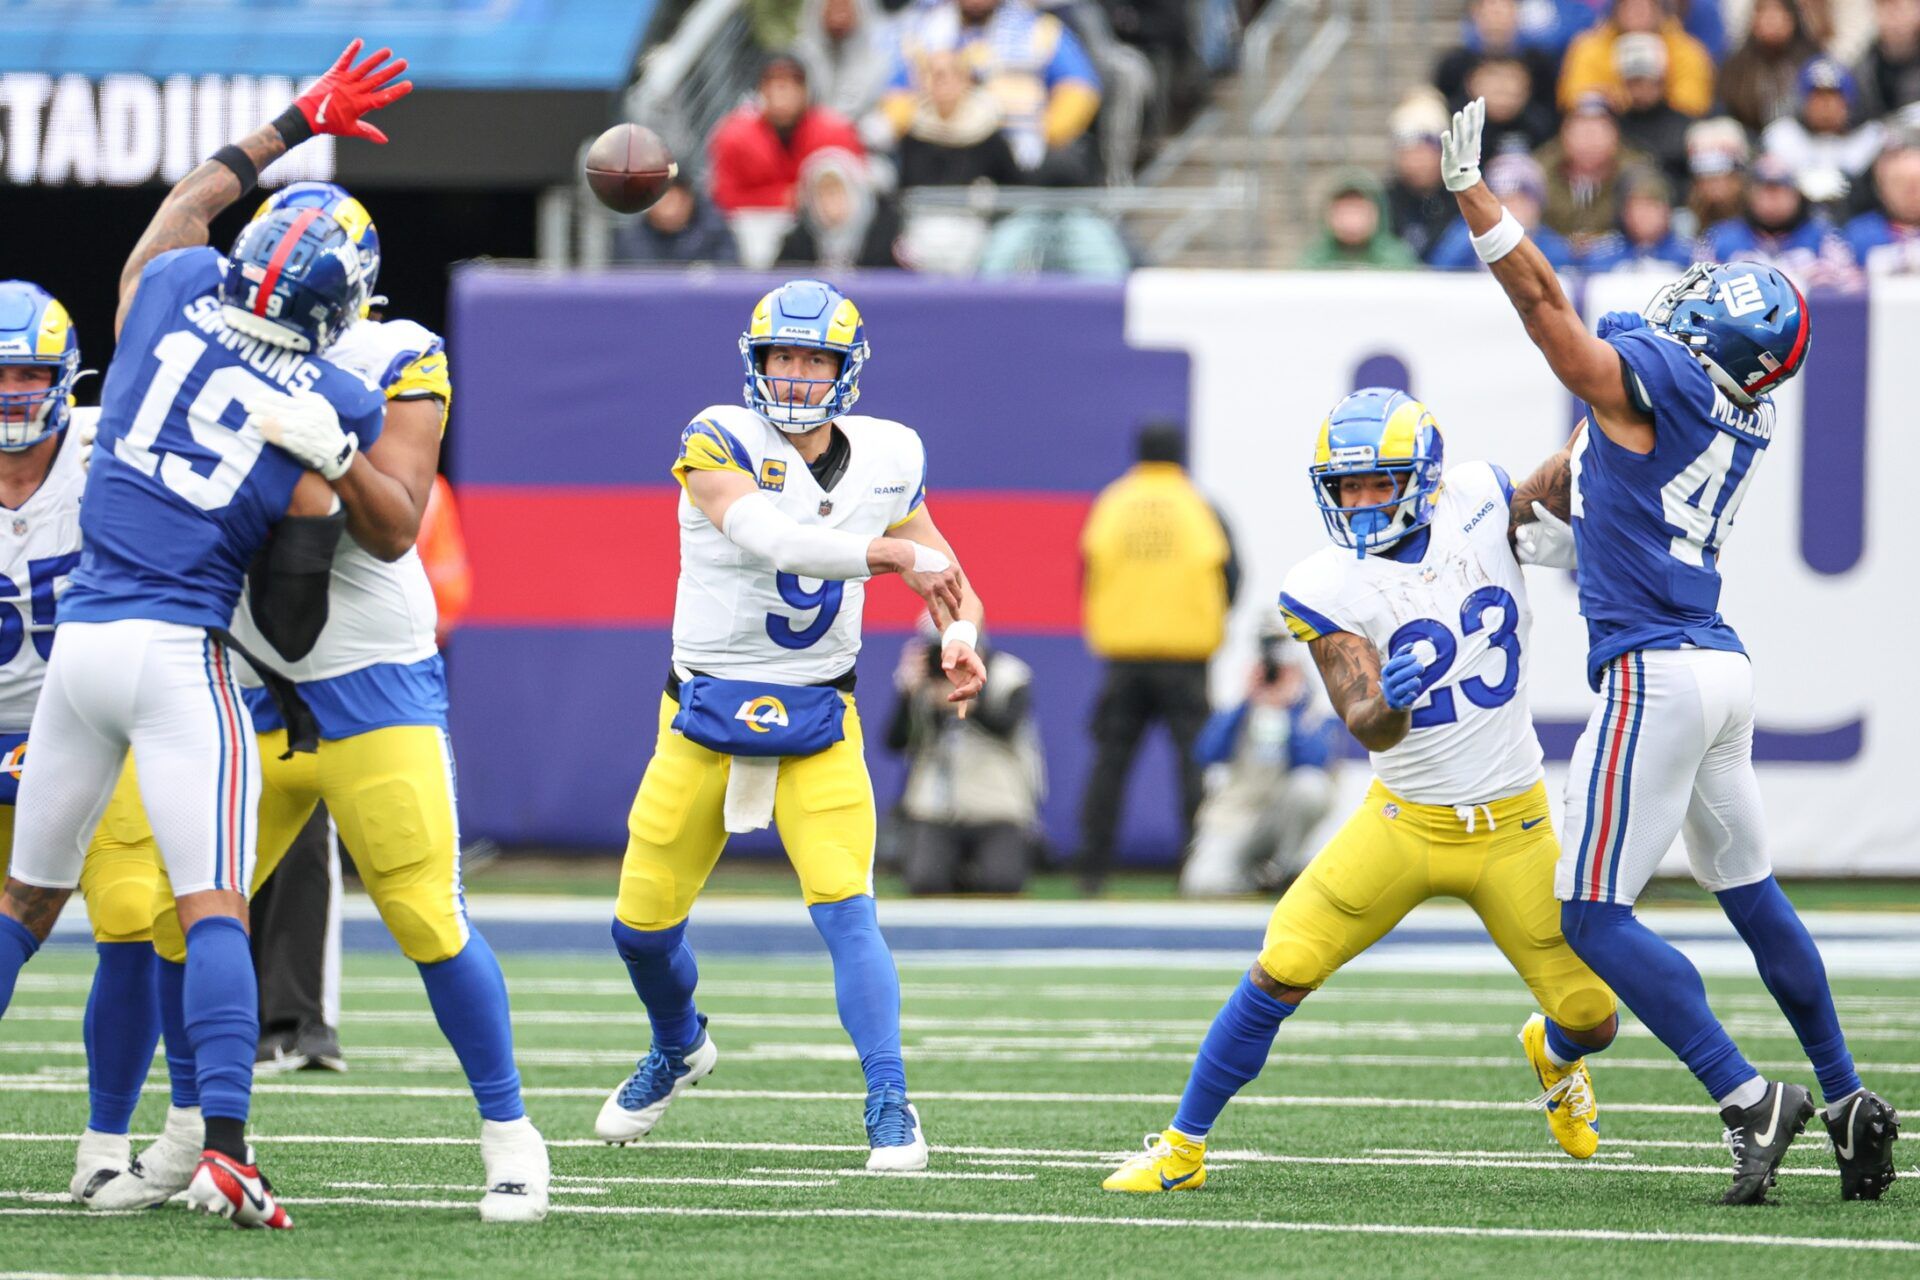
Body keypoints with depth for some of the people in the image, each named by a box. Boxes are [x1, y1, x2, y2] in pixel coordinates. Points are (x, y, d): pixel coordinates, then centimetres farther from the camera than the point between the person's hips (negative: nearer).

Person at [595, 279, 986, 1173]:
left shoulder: (886, 461, 1)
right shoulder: (720, 445, -14)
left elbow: (941, 577, 12)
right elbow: (771, 538, -31)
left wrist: (959, 638, -10)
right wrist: (892, 553, -34)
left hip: (818, 726, 1)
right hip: (705, 717, -1)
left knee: (846, 912, -16)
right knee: (643, 922, 7)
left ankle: (890, 1105, -11)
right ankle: (678, 1049, 37)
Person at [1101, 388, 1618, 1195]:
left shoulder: (1480, 502, -6)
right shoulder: (1328, 589, -14)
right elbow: (1368, 729, -23)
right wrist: (1389, 704, -45)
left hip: (1515, 832, 2)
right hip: (1403, 824, -2)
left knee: (1591, 1019, 1)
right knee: (1279, 974, -16)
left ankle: (1552, 1054, 40)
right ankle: (1182, 1149, 1)